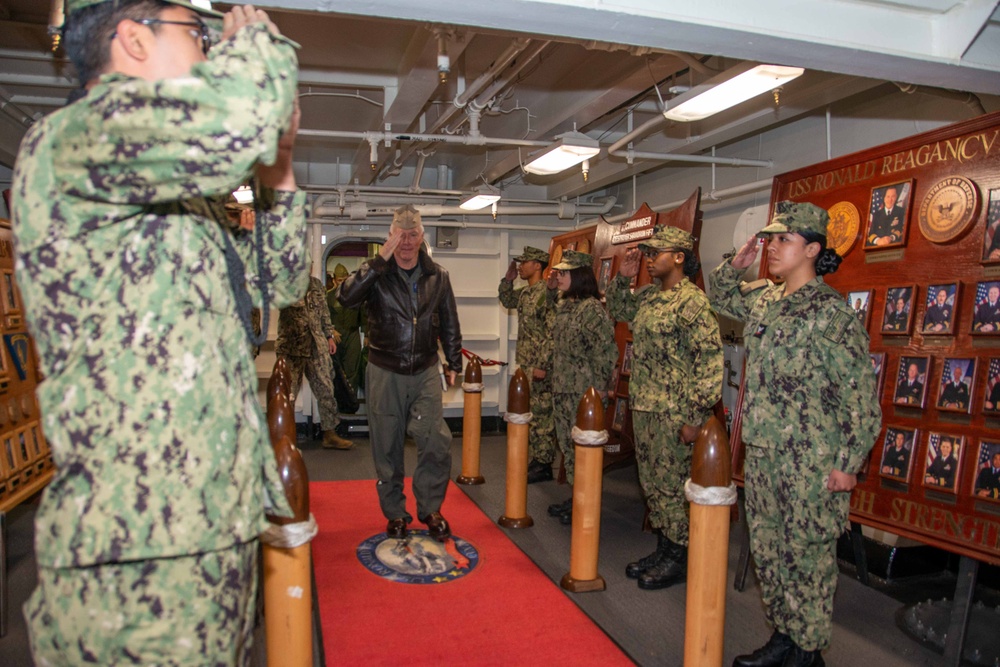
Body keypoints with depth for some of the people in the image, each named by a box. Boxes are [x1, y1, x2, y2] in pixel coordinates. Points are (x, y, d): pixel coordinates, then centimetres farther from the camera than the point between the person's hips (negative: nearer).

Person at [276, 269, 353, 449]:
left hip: (317, 346, 5)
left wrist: (329, 335, 15)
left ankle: (329, 434, 18)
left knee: (326, 390, 7)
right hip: (291, 347, -5)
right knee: (288, 394, 1)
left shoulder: (316, 284, 12)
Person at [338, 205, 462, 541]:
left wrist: (454, 363, 14)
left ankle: (429, 509, 13)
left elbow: (449, 324, 14)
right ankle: (395, 513, 25)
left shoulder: (438, 276, 5)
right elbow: (347, 297, -24)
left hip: (425, 372, 1)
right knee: (387, 447, 7)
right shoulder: (376, 273, -3)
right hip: (384, 372, -1)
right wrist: (379, 261, -28)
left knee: (437, 441, -9)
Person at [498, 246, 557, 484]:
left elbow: (552, 333, -22)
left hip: (539, 367, -9)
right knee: (531, 414, 15)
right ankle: (534, 459, 26)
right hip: (526, 365, 10)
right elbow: (506, 300, 32)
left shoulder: (546, 293, -17)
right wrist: (508, 279, 15)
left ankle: (542, 466, 8)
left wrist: (542, 365, -22)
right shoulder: (525, 292, 12)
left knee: (540, 415, -1)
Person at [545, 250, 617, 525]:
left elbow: (607, 350, -18)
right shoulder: (563, 305, 12)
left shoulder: (591, 308, -16)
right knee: (567, 445, 15)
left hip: (583, 391, -9)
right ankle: (575, 497, 28)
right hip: (562, 388, 9)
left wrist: (600, 386, -16)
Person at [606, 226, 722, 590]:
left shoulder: (692, 301, -15)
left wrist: (697, 417, -20)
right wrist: (623, 277, 11)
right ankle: (663, 548, 31)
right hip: (643, 408, 9)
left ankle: (678, 558, 19)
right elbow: (617, 308, 30)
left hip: (673, 414, -9)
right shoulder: (648, 296, 10)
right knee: (652, 483, 17)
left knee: (672, 485, 3)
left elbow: (710, 361, -18)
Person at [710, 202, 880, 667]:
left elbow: (861, 397, -14)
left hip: (811, 461, -7)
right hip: (762, 454, 7)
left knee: (808, 555, 6)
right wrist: (735, 266, 8)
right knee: (767, 550, 16)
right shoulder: (762, 300, 7)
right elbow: (722, 297, 29)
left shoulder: (831, 312, -14)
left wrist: (849, 463, -13)